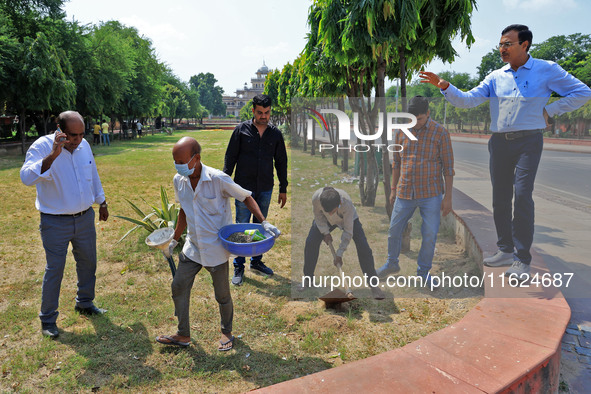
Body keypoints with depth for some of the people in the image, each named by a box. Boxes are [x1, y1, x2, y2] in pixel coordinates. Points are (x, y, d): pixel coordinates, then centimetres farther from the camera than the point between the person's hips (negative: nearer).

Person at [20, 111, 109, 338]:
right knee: (54, 269, 2)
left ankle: (84, 303, 39)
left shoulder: (84, 145, -1)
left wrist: (101, 202, 23)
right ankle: (48, 319, 20)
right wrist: (53, 155, -44)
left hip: (85, 217, 6)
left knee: (88, 263, 17)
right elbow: (27, 178, -34)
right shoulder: (42, 146, -18)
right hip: (55, 223, -5)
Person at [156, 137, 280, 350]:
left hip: (216, 247, -5)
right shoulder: (179, 181, -3)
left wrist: (263, 221, -22)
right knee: (179, 286, 7)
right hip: (192, 246, 5)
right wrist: (174, 239, 18)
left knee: (222, 294, 8)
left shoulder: (218, 179, -21)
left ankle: (227, 333, 33)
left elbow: (246, 197, -10)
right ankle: (183, 335, 26)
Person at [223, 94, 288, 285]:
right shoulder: (242, 130, -3)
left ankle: (256, 261, 28)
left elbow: (281, 162, 11)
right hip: (244, 187, -3)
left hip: (265, 189, 3)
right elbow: (230, 158, 0)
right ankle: (239, 267, 12)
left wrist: (283, 189, 10)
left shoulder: (275, 134, 4)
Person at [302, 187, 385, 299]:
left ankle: (373, 284, -2)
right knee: (310, 243, -12)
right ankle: (307, 280, 7)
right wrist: (325, 232, -16)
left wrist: (339, 254, -27)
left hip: (348, 218, -2)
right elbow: (318, 215, -12)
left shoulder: (347, 203, -43)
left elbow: (348, 231, -31)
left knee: (363, 246, -16)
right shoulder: (316, 198, -38)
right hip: (325, 220, 2)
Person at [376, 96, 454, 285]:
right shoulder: (401, 132, 1)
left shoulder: (440, 133, -9)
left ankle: (423, 271, 19)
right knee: (394, 230, 9)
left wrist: (448, 197, -9)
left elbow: (448, 166, -7)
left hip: (431, 194, -3)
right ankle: (392, 264, 32)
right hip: (406, 194, 3)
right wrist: (393, 190, 10)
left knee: (430, 235, -2)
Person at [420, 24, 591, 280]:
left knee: (522, 196, -15)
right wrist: (445, 87, -11)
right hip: (499, 142, 5)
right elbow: (468, 100, 4)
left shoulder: (546, 70, 2)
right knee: (500, 198, 7)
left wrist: (550, 110, -1)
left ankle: (522, 261, -7)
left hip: (528, 141, -4)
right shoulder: (495, 77, 12)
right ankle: (505, 250, 20)